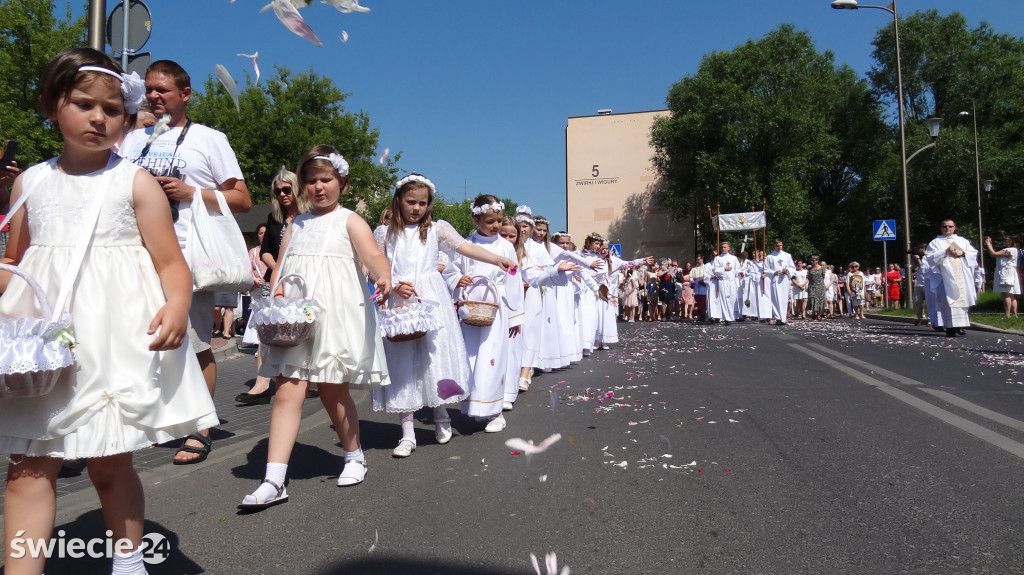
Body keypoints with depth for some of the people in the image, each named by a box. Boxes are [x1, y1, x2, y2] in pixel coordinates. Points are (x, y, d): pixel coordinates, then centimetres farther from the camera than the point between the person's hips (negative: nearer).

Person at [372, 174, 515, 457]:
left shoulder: (436, 229, 7)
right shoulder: (385, 233, 9)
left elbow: (465, 247, -5)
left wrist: (498, 259, -19)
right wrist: (394, 286, -13)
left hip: (431, 299, 0)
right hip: (397, 302, 0)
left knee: (436, 355, 1)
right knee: (402, 362, 1)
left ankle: (441, 418, 25)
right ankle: (407, 434, 9)